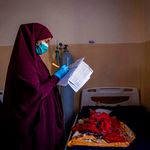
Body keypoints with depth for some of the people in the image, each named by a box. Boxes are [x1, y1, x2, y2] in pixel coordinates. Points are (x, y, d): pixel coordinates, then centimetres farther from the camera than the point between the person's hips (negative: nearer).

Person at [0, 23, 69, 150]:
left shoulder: (31, 57, 8)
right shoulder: (24, 60, -22)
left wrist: (56, 77, 6)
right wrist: (57, 76, -16)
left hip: (42, 113, 10)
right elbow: (36, 92, -26)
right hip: (34, 117, -10)